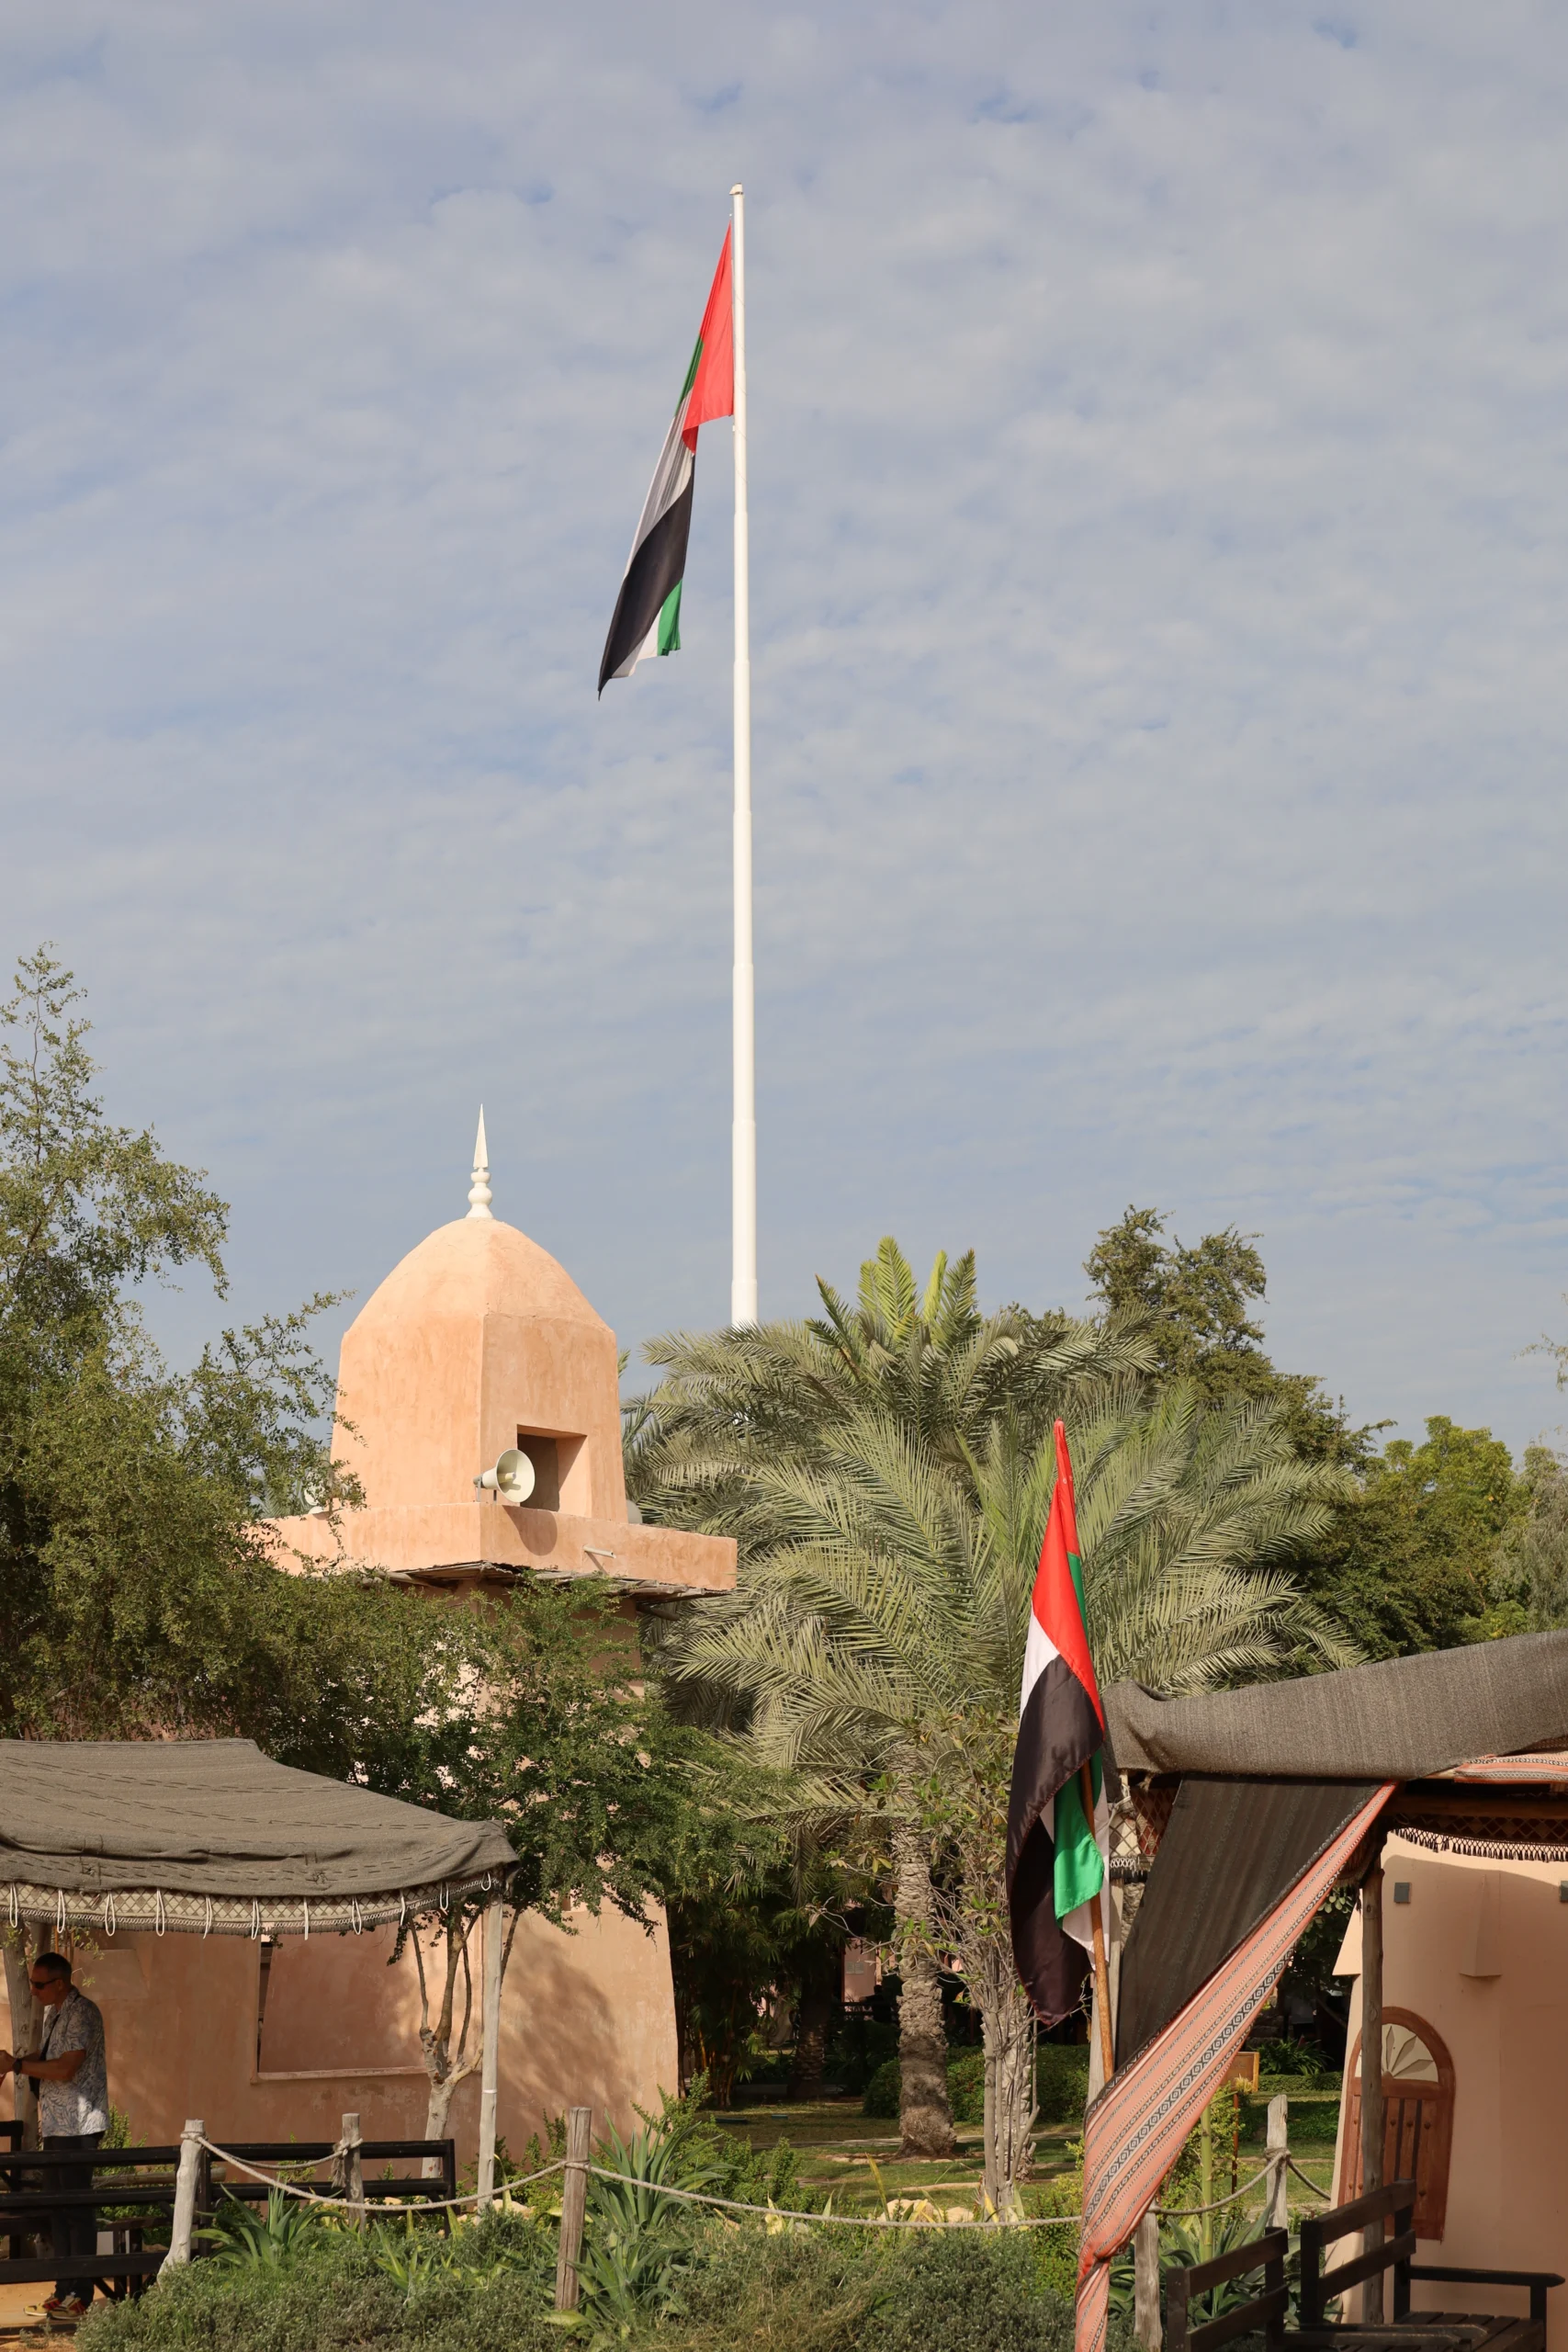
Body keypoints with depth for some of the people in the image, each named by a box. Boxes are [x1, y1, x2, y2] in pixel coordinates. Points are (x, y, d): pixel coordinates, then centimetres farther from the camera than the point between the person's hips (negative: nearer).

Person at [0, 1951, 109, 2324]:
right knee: (58, 2207, 12)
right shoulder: (52, 2012, 14)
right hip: (56, 2124, 9)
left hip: (78, 2125, -9)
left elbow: (65, 2069, -23)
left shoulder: (82, 2013, -16)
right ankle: (63, 2289, 18)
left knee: (78, 2208, -6)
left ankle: (80, 2295, -2)